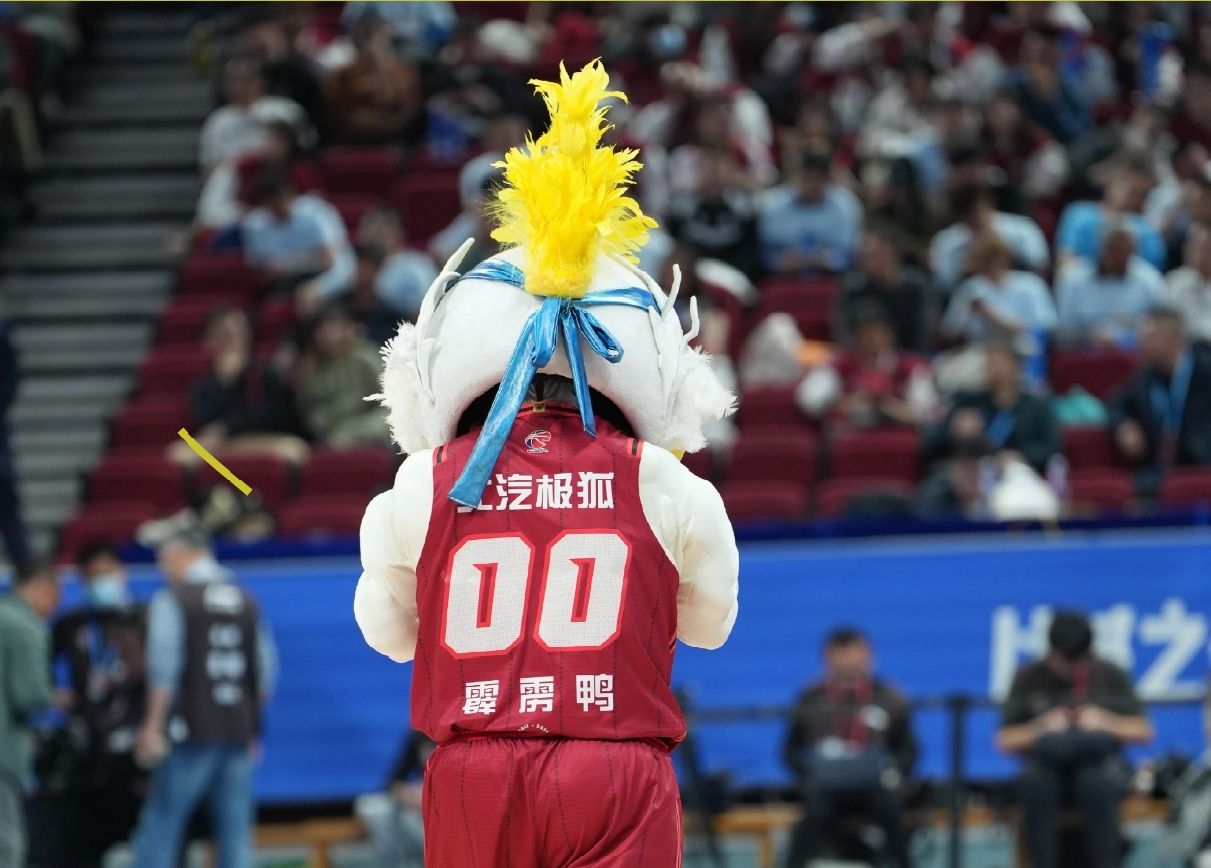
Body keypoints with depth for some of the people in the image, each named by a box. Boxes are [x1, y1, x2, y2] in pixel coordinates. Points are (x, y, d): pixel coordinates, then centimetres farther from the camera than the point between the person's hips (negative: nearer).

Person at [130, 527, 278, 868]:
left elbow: (164, 669, -9)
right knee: (235, 834, 4)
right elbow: (264, 676, 14)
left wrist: (153, 724, -7)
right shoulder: (246, 603, 13)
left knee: (159, 829, -2)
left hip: (192, 736, -5)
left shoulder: (173, 600, -2)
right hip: (238, 734, 5)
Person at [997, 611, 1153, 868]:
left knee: (1098, 782, -38)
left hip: (1100, 762, 0)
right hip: (1048, 765, 0)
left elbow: (1143, 731, 4)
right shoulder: (1029, 679, 4)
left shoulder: (1110, 675, 5)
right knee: (1036, 782, -37)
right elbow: (1006, 740, 3)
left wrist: (1106, 722, -13)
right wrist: (1040, 729, -14)